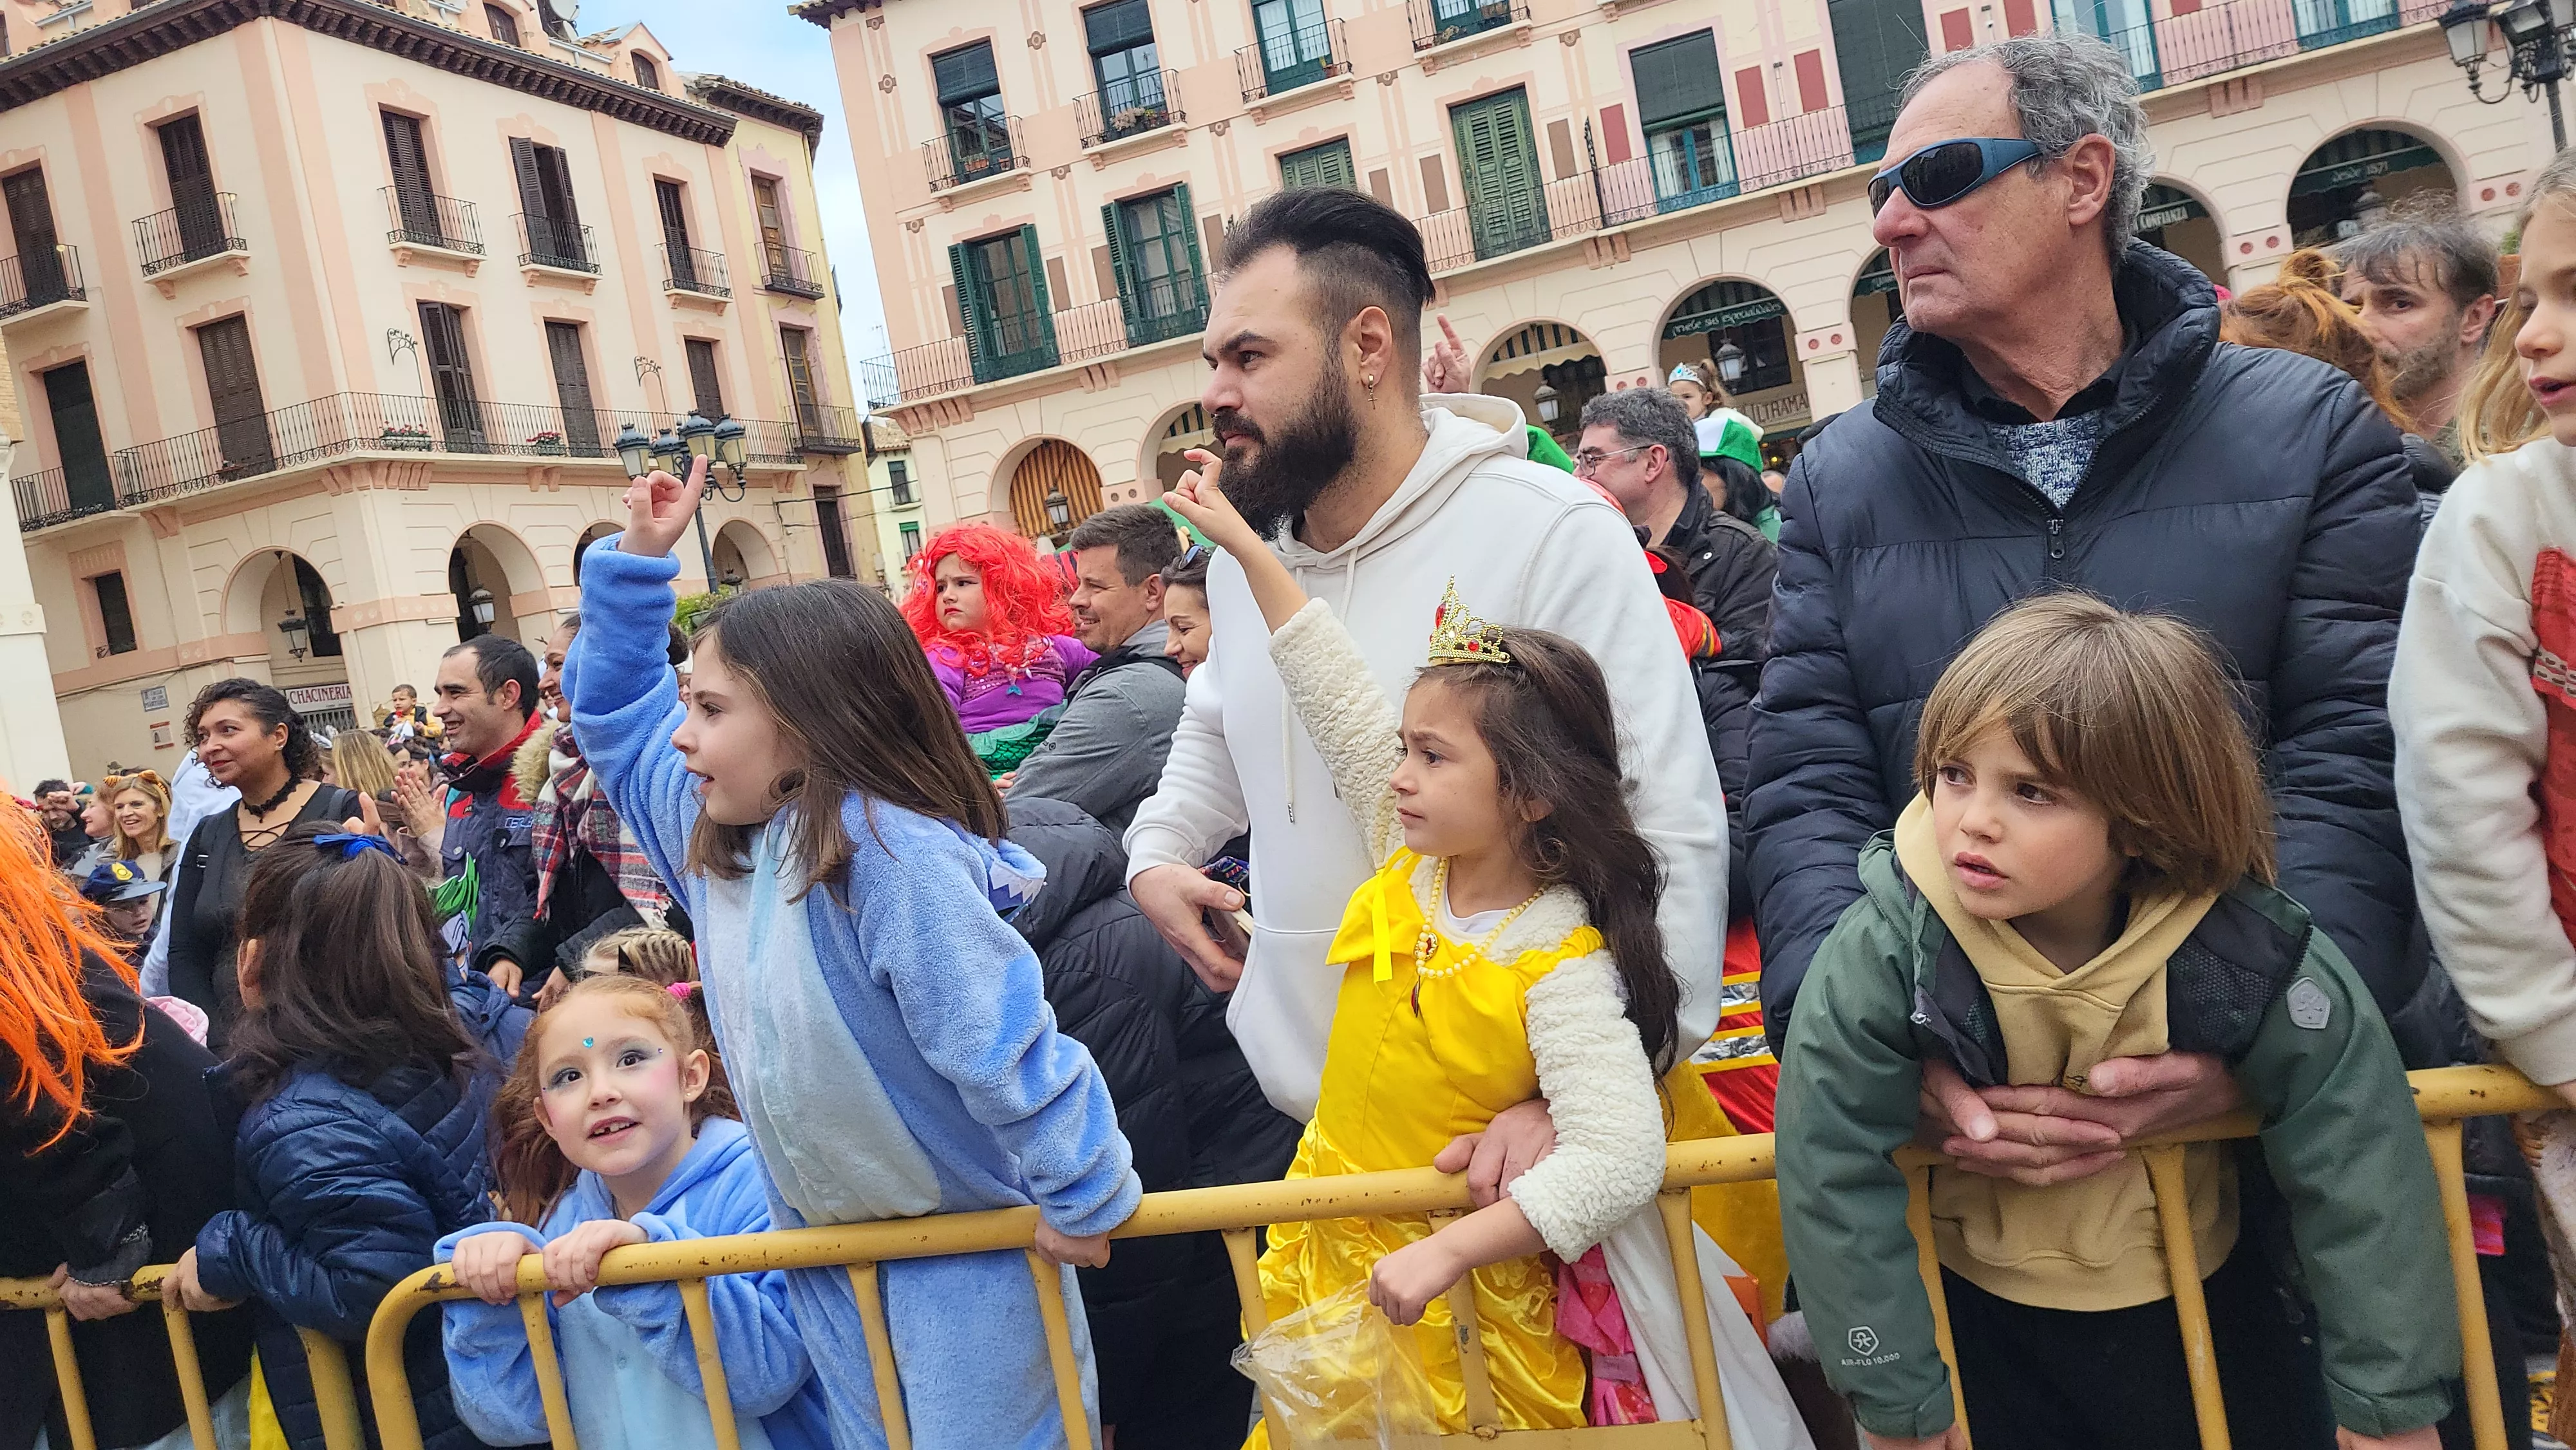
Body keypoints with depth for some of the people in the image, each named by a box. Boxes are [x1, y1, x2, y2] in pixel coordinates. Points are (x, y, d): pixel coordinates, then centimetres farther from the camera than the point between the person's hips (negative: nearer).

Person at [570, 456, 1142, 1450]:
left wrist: (1084, 1198, -21)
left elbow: (1003, 1041, -27)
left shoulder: (891, 855, -29)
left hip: (963, 1247, -8)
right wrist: (637, 560, 3)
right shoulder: (720, 834, -2)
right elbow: (618, 711, 12)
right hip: (819, 1235, 8)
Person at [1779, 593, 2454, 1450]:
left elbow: (2361, 1181, -13)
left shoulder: (2245, 954, -23)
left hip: (2201, 1307, 1)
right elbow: (1833, 1173, -22)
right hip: (1978, 1320, -1)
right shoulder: (1885, 953, -27)